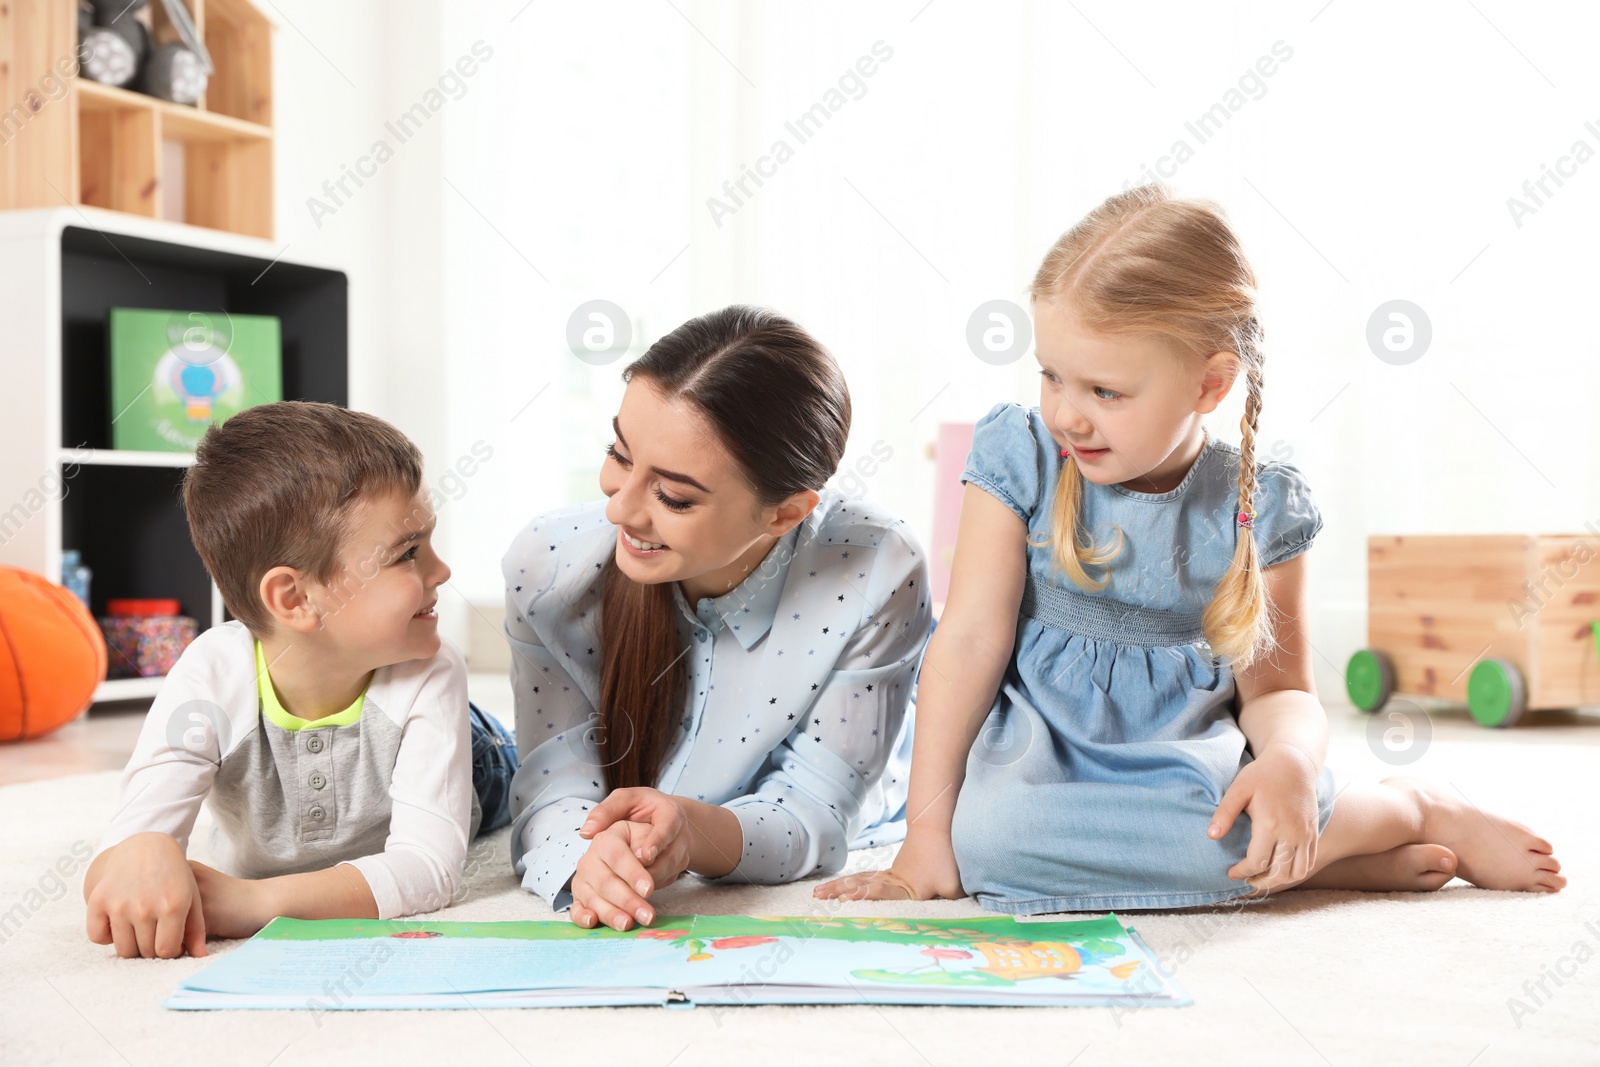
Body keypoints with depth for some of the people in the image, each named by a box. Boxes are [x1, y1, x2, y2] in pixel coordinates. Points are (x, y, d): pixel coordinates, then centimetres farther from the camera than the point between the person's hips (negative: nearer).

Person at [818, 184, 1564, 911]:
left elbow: (1276, 690, -1)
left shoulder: (1257, 507, -4)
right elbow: (971, 639, -8)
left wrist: (1291, 761, -27)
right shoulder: (1020, 457, -5)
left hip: (1192, 756, -1)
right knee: (986, 832, -37)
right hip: (1042, 749, 1)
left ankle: (1417, 809, -3)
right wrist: (927, 834, -12)